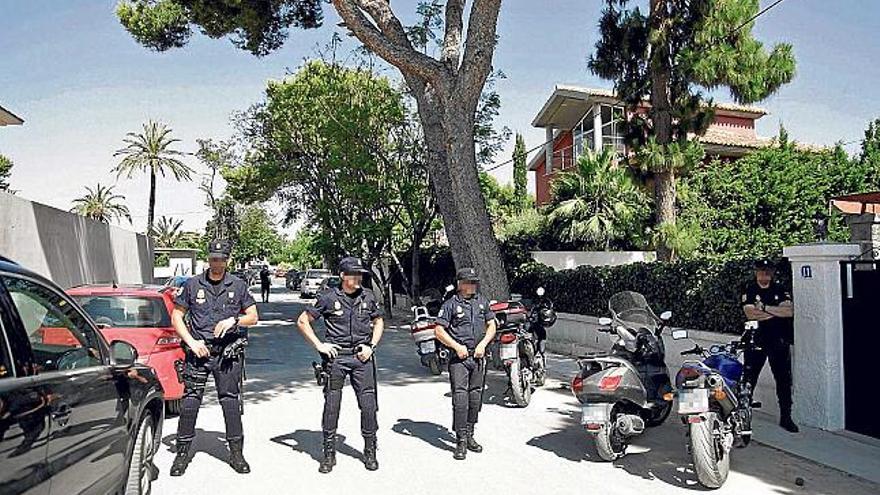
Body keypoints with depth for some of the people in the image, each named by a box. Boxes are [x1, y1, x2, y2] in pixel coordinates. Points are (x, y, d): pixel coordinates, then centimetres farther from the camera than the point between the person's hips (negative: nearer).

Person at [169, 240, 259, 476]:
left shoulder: (238, 285, 6)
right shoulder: (193, 285, 6)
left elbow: (253, 317, 9)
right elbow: (176, 317, 8)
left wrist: (234, 320, -11)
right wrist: (191, 342, -3)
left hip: (227, 353, 0)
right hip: (198, 351, 0)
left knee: (231, 401, 2)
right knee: (190, 401, 0)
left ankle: (236, 452, 13)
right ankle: (182, 453, 14)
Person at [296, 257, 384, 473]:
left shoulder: (368, 296, 5)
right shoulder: (328, 297, -4)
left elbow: (379, 322, 19)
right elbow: (302, 321, 3)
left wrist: (371, 346, 5)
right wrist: (319, 345, -4)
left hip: (362, 357, 2)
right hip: (336, 357, -2)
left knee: (368, 404, 2)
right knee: (331, 404, 3)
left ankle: (370, 452, 18)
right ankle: (329, 454, 18)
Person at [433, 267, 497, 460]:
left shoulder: (482, 302, 11)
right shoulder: (451, 304, -3)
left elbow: (491, 326, 15)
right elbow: (439, 331, -5)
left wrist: (482, 344, 0)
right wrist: (457, 346, -12)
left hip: (479, 357, 5)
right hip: (459, 357, -4)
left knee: (475, 397, 10)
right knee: (460, 397, -10)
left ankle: (469, 435, 24)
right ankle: (461, 441, -4)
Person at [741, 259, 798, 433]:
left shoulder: (780, 289, 5)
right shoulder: (749, 290, -2)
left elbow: (790, 311, -10)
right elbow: (750, 313, -16)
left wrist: (765, 307, -17)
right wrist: (778, 311, -11)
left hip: (779, 341, 3)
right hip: (756, 340, -2)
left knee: (784, 380, 7)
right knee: (749, 379, 1)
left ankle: (785, 417, 18)